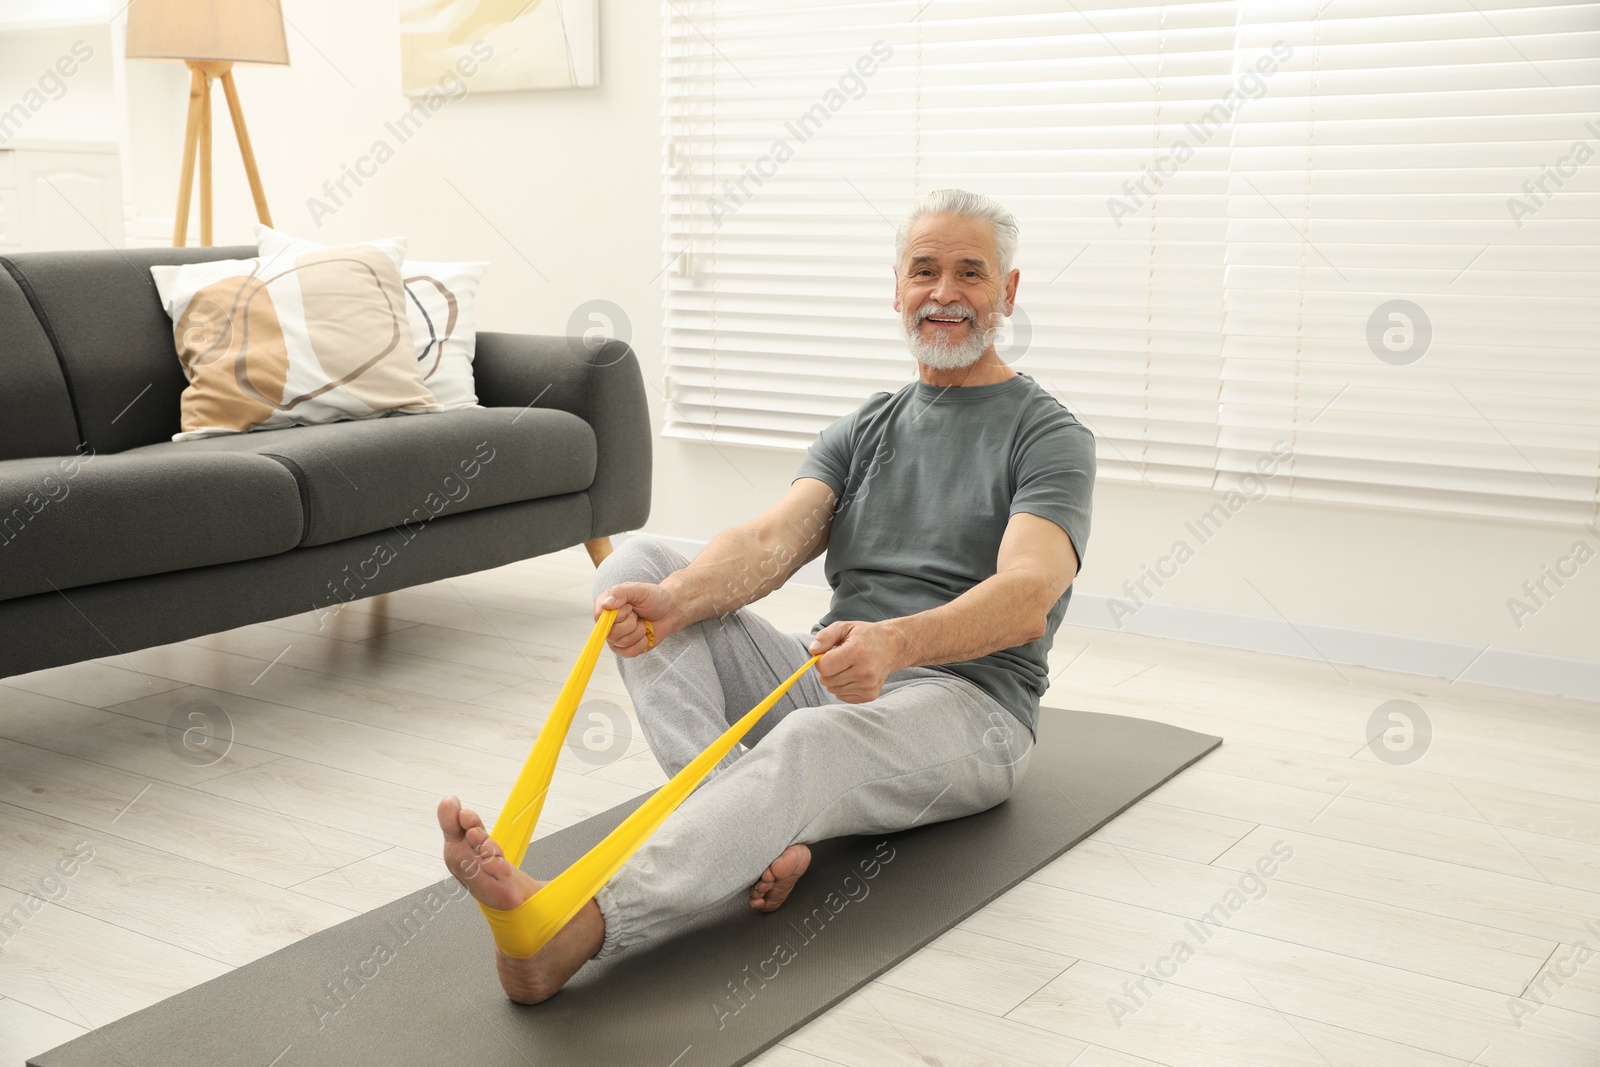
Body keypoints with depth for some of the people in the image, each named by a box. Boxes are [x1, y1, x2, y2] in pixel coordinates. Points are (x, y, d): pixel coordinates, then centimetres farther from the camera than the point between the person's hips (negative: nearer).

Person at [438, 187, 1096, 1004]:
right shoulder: (862, 432, 16)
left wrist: (896, 643, -43)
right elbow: (775, 540, -4)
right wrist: (673, 600, -27)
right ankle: (761, 830, -32)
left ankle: (570, 929, -63)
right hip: (830, 682, 6)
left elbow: (1025, 598, -21)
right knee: (636, 562, -12)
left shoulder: (1049, 436, -2)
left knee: (813, 742, -41)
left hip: (967, 707, -6)